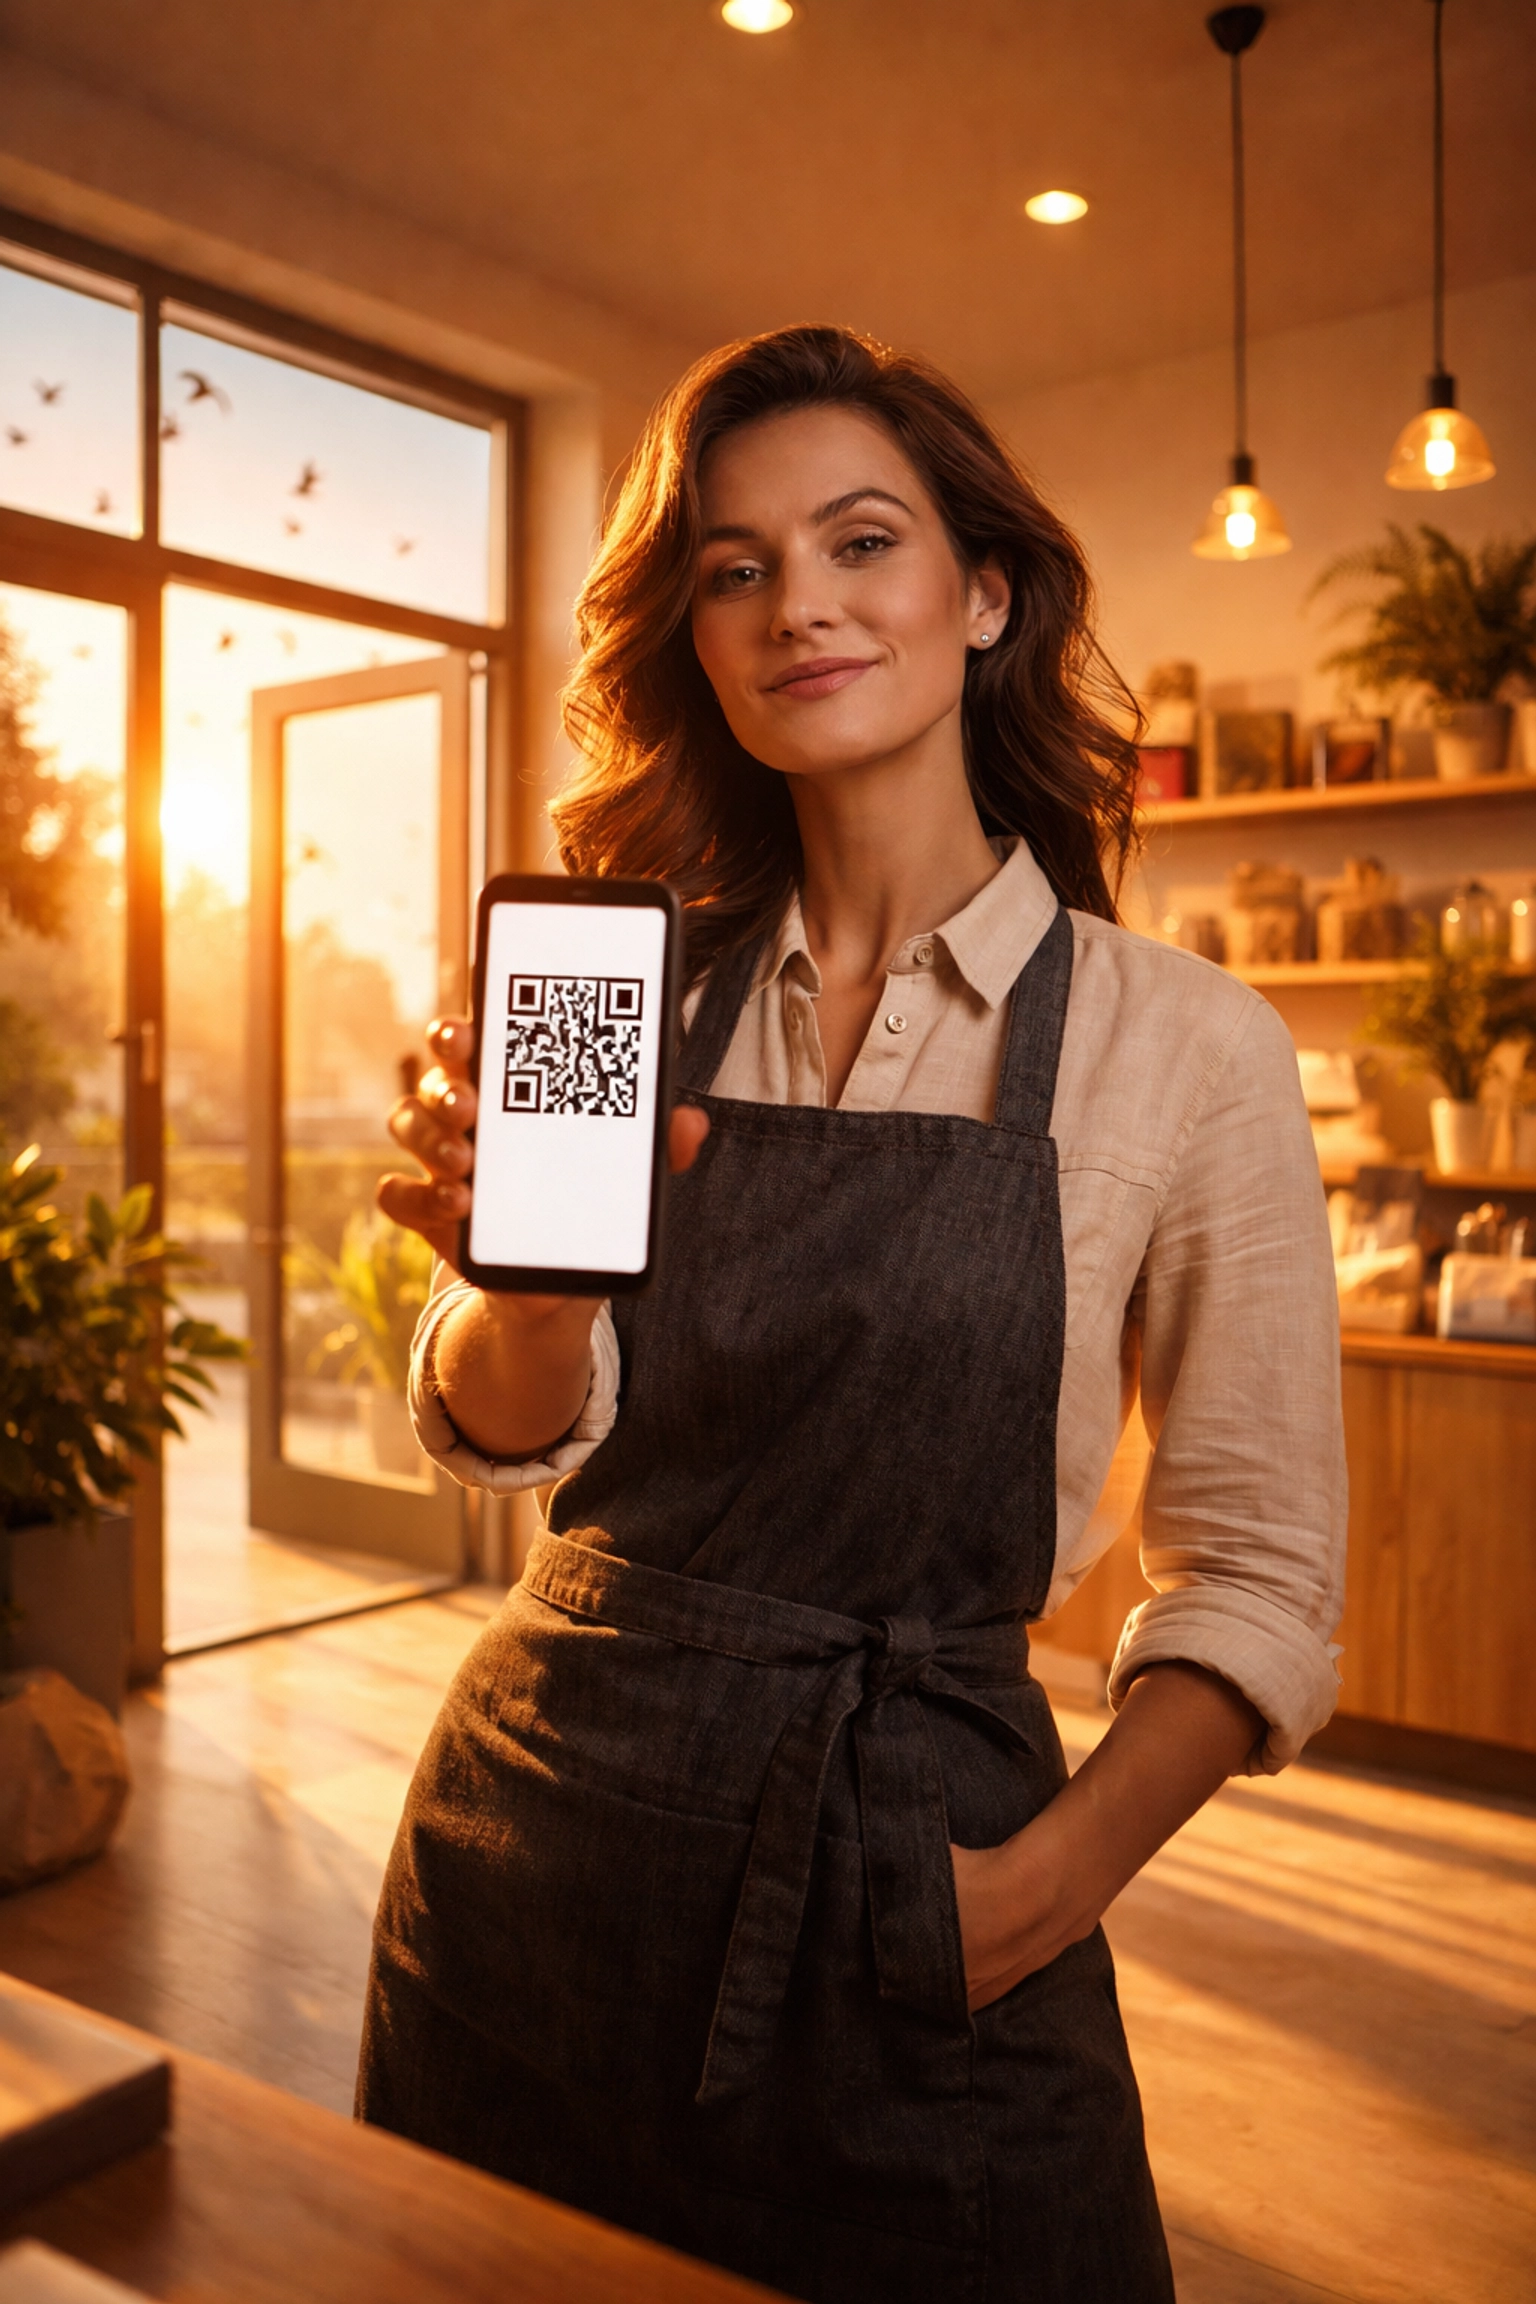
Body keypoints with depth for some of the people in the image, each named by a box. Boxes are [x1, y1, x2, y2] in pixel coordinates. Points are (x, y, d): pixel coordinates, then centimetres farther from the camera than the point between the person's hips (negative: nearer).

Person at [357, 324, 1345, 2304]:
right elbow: (506, 1435, -5)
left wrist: (1046, 1884, -14)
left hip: (898, 1872, -3)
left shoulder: (1186, 1045, -8)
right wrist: (526, 1265, -25)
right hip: (541, 1814, 4)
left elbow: (1257, 1570, -3)